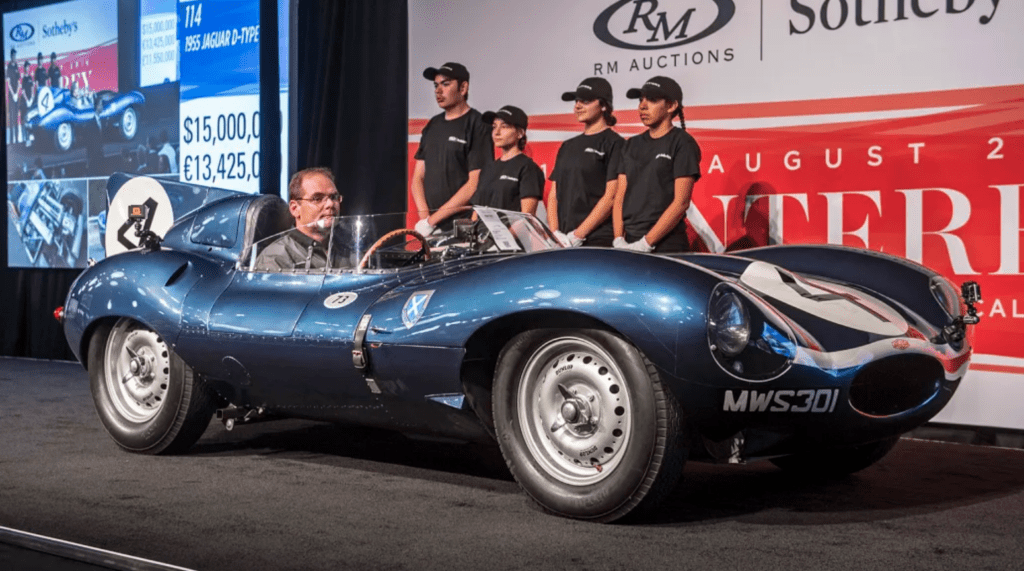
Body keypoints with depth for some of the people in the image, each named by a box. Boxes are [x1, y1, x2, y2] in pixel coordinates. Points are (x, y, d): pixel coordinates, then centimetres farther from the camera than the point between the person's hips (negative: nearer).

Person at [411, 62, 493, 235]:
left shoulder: (477, 125, -5)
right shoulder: (432, 126, 16)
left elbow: (475, 184, -11)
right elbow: (418, 177, 15)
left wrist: (433, 220, -11)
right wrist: (424, 216, -2)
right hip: (429, 226, 5)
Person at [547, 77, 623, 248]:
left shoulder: (614, 143, -1)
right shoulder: (567, 147, 20)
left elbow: (611, 197, -9)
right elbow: (553, 194, 17)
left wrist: (578, 235, -13)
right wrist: (555, 233, 0)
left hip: (598, 240, -6)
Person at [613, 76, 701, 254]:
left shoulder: (682, 143, -2)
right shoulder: (632, 145, 16)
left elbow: (681, 202, -9)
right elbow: (620, 197, 12)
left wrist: (645, 243, -14)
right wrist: (619, 240, -2)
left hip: (666, 246, -5)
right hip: (629, 243, 5)